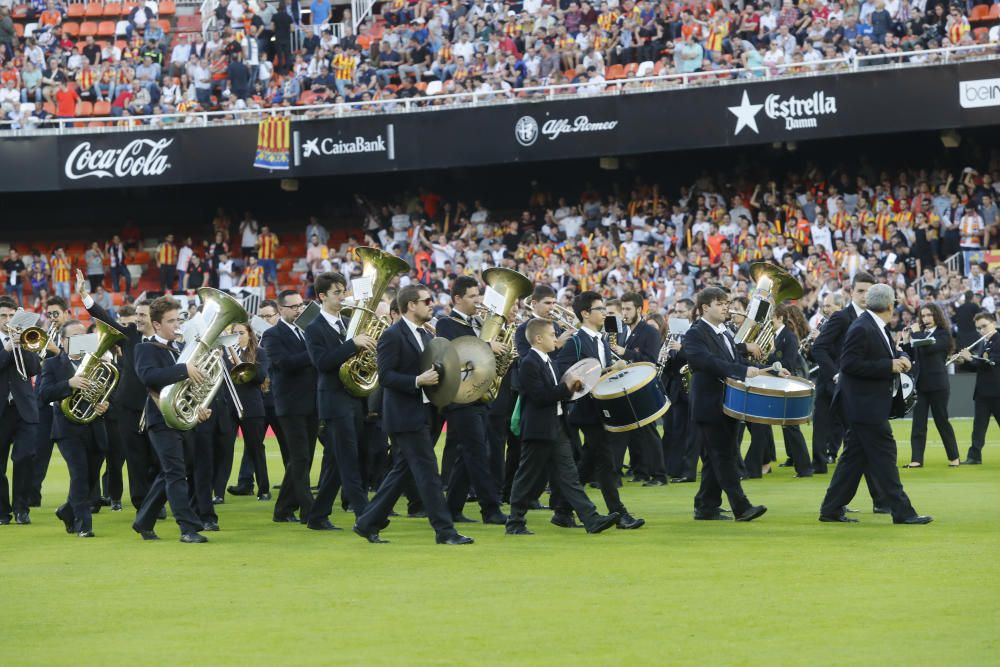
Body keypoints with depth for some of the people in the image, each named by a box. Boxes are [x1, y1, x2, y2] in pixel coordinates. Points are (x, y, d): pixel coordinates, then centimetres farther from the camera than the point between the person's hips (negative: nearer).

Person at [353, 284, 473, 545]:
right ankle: (444, 530, -6)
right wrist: (417, 381, -26)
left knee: (403, 471, 12)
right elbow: (385, 376, -17)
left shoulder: (426, 336, 16)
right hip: (405, 414, -9)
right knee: (428, 472, -8)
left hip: (422, 413, 9)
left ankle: (368, 523, 19)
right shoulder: (393, 336, -12)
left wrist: (437, 376, 3)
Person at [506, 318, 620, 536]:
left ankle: (592, 520, -3)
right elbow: (540, 397, -22)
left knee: (569, 476, 3)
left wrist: (569, 387, 2)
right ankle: (515, 522, 11)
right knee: (529, 477, 0)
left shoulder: (547, 361, 15)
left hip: (556, 427, 9)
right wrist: (566, 387, -17)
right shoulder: (529, 363, -14)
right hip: (539, 430, -9)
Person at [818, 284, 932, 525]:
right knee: (884, 455, -6)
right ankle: (901, 511, -4)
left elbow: (881, 358, 23)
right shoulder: (861, 329, -17)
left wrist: (901, 360, 0)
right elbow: (849, 364, -23)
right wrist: (889, 366, -22)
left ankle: (831, 510, 14)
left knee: (855, 456, 11)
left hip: (873, 404, 10)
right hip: (865, 404, -10)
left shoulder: (876, 327, 12)